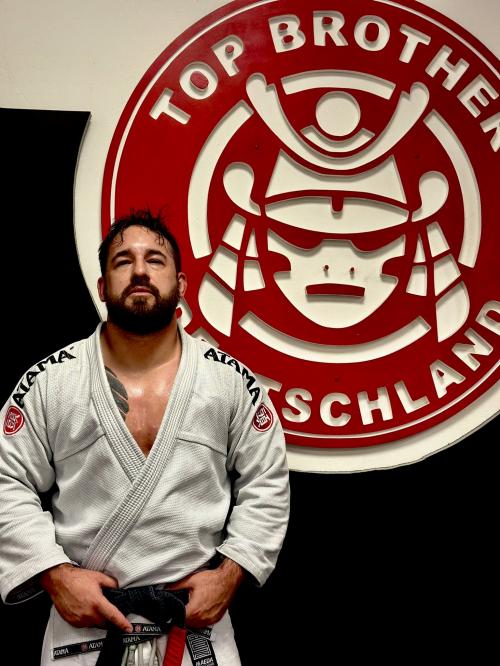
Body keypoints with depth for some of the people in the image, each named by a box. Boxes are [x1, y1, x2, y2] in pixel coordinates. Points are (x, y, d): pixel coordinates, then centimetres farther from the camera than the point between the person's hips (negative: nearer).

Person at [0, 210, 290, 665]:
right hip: (84, 615, 0)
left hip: (197, 618, 1)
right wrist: (56, 575, -11)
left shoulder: (232, 380, -2)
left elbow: (266, 485, 3)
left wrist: (229, 574, -7)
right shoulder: (49, 381, -4)